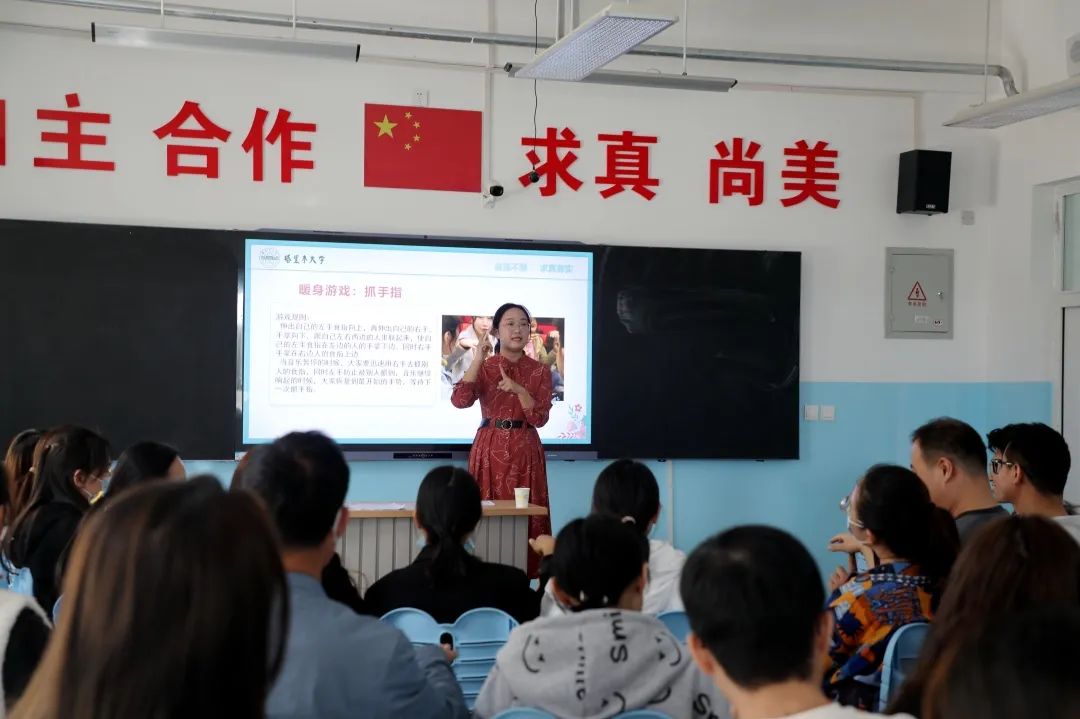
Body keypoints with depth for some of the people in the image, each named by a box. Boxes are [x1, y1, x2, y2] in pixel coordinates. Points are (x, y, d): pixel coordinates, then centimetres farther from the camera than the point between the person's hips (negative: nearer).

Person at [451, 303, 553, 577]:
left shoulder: (540, 371, 5)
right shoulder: (484, 368, 4)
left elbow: (540, 418, -4)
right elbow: (459, 401, -14)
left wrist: (520, 390, -18)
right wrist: (477, 361, -17)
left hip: (526, 451, 1)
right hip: (490, 449, 0)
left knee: (527, 517, -1)